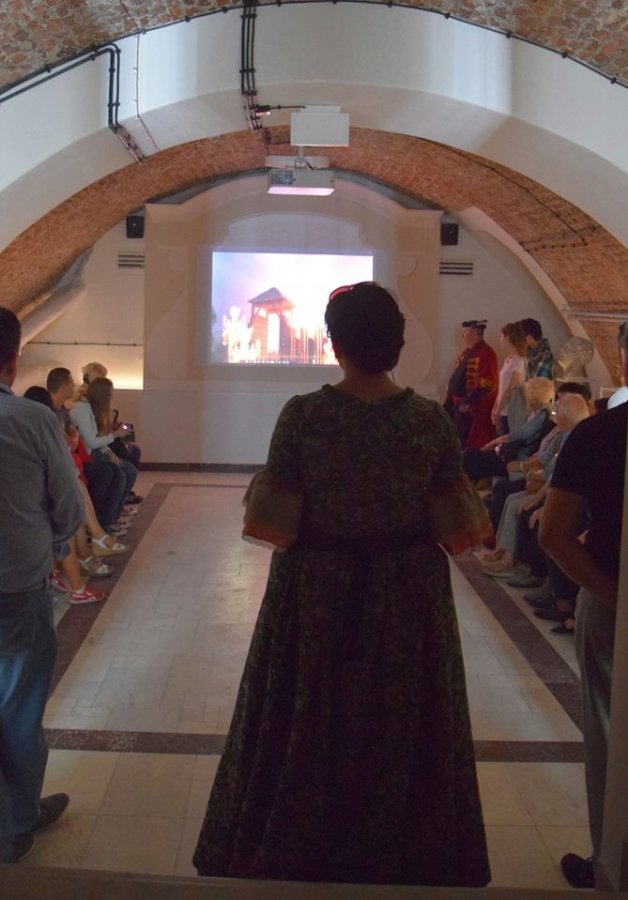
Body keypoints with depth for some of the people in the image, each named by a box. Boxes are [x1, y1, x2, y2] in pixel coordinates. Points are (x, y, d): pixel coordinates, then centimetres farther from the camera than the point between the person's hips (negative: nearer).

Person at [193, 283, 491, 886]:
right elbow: (453, 522, -8)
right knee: (399, 726, 19)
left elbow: (272, 519, -14)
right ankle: (401, 854, 37)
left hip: (317, 591, -1)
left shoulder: (303, 414, -16)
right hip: (408, 595, 2)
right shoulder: (432, 420, -11)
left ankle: (290, 850, 35)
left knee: (307, 723, 17)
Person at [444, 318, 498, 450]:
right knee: (460, 444, 17)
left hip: (476, 409, -9)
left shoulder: (486, 354, -16)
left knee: (474, 448, -2)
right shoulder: (467, 351, 13)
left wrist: (467, 402, -20)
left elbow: (487, 385, -22)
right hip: (459, 406, 9)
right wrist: (450, 400, 14)